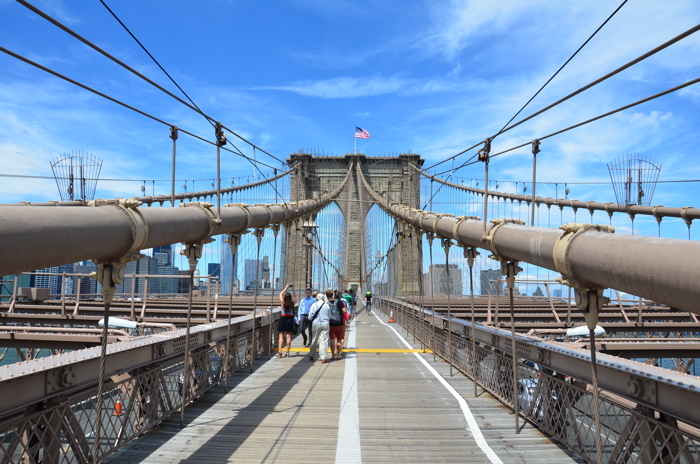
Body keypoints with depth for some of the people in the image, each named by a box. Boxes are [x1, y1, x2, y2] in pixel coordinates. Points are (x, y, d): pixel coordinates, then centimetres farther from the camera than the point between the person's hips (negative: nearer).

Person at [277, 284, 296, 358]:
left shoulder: (283, 303, -6)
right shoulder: (292, 303, -5)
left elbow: (280, 294, 11)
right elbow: (295, 297, 16)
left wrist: (286, 288, 14)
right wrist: (293, 289, 14)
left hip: (283, 319, -1)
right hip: (290, 319, 1)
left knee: (281, 336, 3)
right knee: (288, 336, 4)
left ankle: (280, 352, -3)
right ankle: (287, 353, 4)